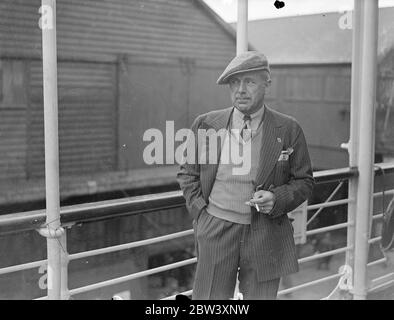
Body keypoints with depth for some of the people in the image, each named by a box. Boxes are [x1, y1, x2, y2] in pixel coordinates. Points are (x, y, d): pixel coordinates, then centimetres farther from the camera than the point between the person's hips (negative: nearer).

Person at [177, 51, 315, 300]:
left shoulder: (288, 130, -2)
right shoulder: (206, 124, 2)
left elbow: (304, 181, 5)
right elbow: (187, 173, 12)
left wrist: (276, 199, -13)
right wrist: (200, 210, 0)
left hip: (265, 235, 0)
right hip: (215, 230, 1)